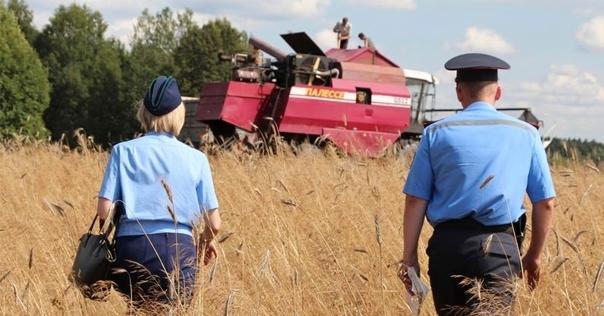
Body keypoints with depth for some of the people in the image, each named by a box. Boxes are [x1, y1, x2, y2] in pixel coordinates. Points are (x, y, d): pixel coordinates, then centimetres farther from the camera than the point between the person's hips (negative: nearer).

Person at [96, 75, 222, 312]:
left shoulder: (123, 151, 2)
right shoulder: (196, 158, 3)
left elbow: (104, 211, -4)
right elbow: (214, 223, 3)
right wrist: (206, 240, 24)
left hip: (132, 249, 1)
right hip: (178, 251, 0)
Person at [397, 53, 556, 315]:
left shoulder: (436, 133, 5)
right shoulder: (526, 134, 6)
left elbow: (415, 200, -1)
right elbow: (545, 203, 6)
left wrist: (409, 257, 4)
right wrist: (534, 255, 18)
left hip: (446, 244, 2)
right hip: (499, 247, -1)